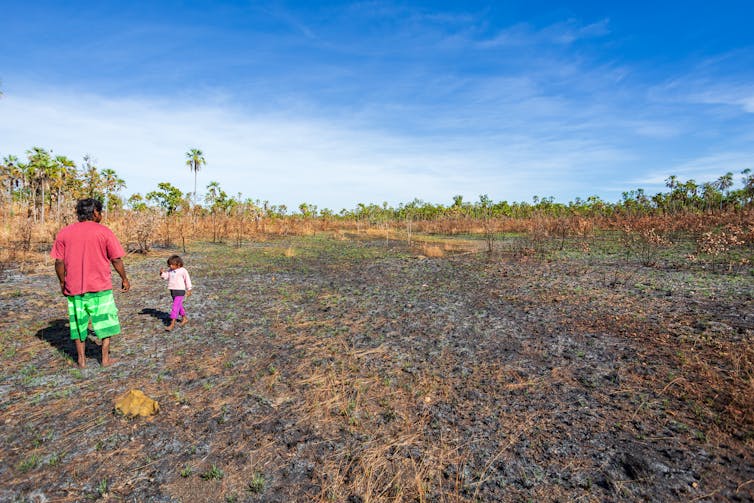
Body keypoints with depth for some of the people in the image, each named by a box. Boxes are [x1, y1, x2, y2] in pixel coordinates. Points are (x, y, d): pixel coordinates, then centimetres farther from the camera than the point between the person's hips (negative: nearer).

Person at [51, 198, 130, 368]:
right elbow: (116, 260, -7)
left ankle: (82, 359, 22)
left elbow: (59, 262, 3)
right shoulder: (104, 232, -7)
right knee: (105, 321, 10)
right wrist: (124, 279, 4)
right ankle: (105, 358, 13)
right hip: (100, 286, -3)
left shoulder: (64, 233, 3)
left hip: (74, 287, 3)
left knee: (78, 323, 15)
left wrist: (62, 282, 16)